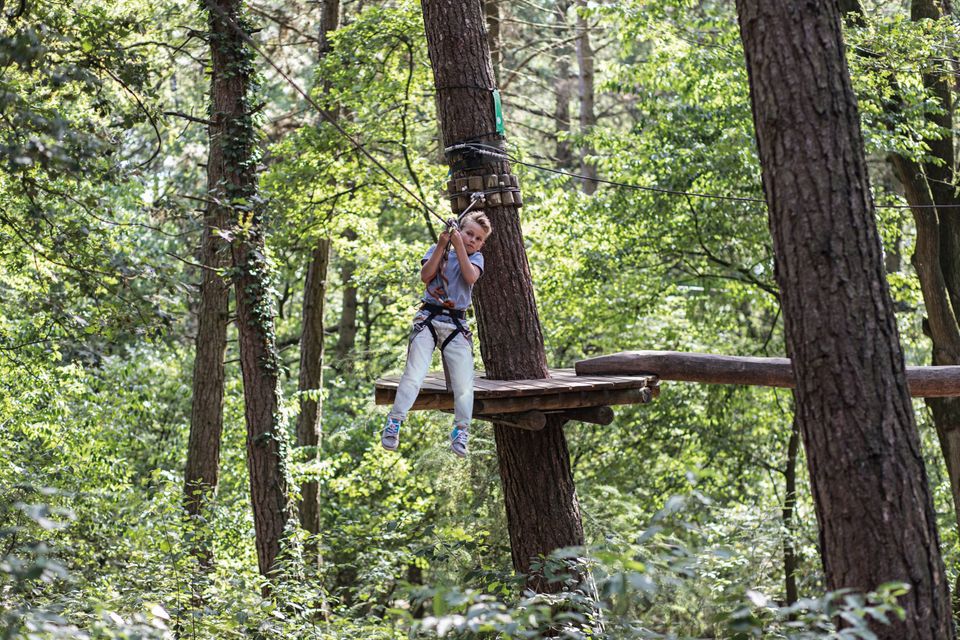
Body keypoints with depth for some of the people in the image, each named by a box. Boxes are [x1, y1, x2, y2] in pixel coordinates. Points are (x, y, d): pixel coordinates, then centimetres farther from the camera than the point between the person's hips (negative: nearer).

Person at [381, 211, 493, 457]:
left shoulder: (476, 257, 15)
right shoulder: (437, 250, 13)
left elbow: (471, 277, -7)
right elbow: (425, 276, -4)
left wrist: (458, 246, -10)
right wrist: (441, 246, -10)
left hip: (457, 325, 2)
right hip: (429, 319, -2)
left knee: (464, 384, -9)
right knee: (414, 375, -16)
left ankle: (460, 432, -1)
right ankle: (393, 423, -14)